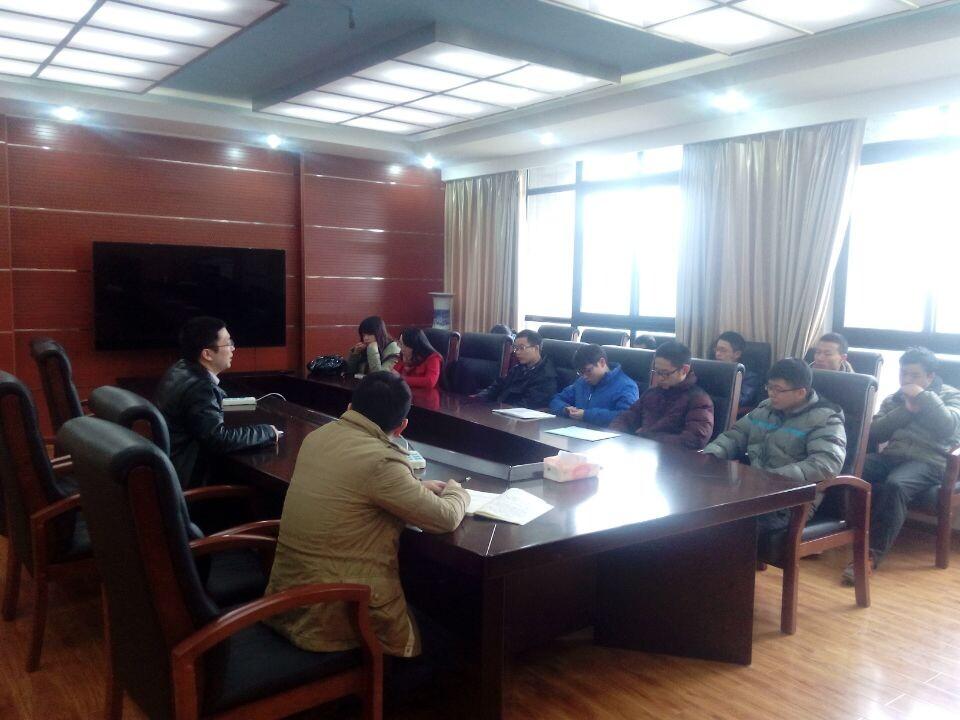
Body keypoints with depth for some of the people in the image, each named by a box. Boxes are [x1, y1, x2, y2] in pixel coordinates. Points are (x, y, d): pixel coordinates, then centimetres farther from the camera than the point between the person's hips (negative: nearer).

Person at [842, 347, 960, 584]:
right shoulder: (894, 400, 23)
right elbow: (874, 433, 6)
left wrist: (922, 396, -8)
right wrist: (906, 410, -3)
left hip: (928, 461, -4)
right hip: (891, 456, 5)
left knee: (895, 485, -38)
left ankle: (873, 554, -38)